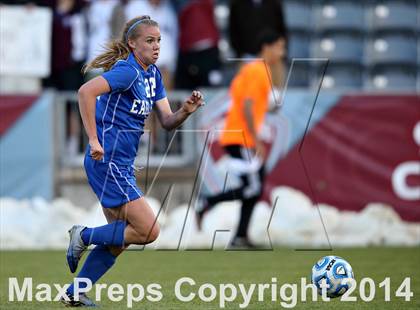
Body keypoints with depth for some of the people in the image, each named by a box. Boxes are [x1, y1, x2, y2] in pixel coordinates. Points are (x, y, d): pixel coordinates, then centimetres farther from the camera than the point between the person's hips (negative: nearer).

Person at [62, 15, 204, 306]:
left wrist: (186, 111, -10)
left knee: (120, 238, 14)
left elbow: (167, 121, 12)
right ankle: (84, 236, 4)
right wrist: (94, 140, -29)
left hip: (123, 166, 10)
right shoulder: (128, 72, -16)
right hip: (108, 162, -10)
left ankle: (75, 293, 22)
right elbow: (86, 91, -30)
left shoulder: (153, 74, 12)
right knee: (149, 231, -12)